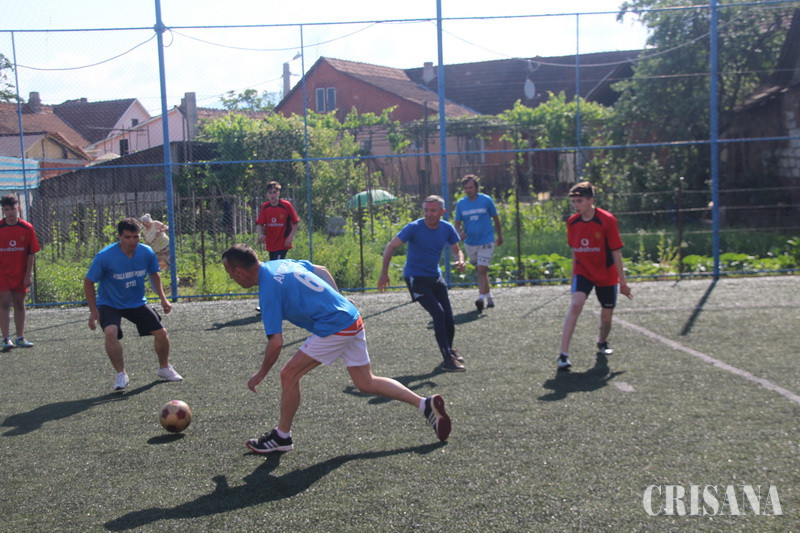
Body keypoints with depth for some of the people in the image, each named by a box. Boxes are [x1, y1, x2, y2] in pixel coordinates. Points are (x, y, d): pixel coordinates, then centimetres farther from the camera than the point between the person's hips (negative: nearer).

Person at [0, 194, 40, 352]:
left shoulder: (27, 228, -3)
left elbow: (30, 253, 0)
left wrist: (28, 275, -3)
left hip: (20, 274, 2)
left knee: (19, 305, 11)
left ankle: (20, 338, 22)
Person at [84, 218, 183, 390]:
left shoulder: (147, 253, -12)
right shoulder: (104, 256, -23)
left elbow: (154, 274, 9)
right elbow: (89, 282, -11)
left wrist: (163, 298, 2)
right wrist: (93, 311, -14)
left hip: (137, 303, 4)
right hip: (109, 303, -3)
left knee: (161, 332, -2)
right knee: (111, 332, -30)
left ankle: (164, 368, 25)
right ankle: (121, 374, -12)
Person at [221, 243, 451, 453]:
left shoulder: (268, 289, -15)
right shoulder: (282, 263, 11)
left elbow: (276, 342, -16)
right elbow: (322, 270, 25)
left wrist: (260, 375, -1)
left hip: (334, 328, -9)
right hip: (353, 319, 9)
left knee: (289, 374, -1)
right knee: (366, 383, 15)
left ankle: (281, 436, 11)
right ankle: (426, 404, 11)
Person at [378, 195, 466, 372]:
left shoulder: (447, 228, -4)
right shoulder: (414, 228, -17)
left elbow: (456, 250, 9)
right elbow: (391, 246, -13)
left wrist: (460, 261, -15)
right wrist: (384, 274, -20)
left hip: (436, 277, 5)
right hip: (415, 277, -5)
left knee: (448, 318, 5)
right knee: (438, 313, -20)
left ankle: (449, 350, 34)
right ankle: (447, 359, -15)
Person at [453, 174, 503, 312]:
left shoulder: (486, 200, -5)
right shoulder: (461, 204, 2)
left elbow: (496, 219, 6)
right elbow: (457, 223, 6)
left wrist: (500, 237, 13)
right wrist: (460, 232, -17)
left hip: (486, 242, -4)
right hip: (470, 243, 4)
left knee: (482, 270, -16)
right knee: (480, 271, 13)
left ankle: (481, 298, -22)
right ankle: (489, 297, 26)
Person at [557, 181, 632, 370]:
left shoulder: (607, 220, -15)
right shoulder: (572, 222, -4)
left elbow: (616, 252, -11)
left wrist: (622, 282, -8)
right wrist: (573, 276, 15)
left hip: (606, 275, -1)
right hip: (583, 272, 1)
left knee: (606, 316, 9)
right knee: (575, 305, -22)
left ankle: (602, 343, 43)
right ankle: (564, 354, -26)